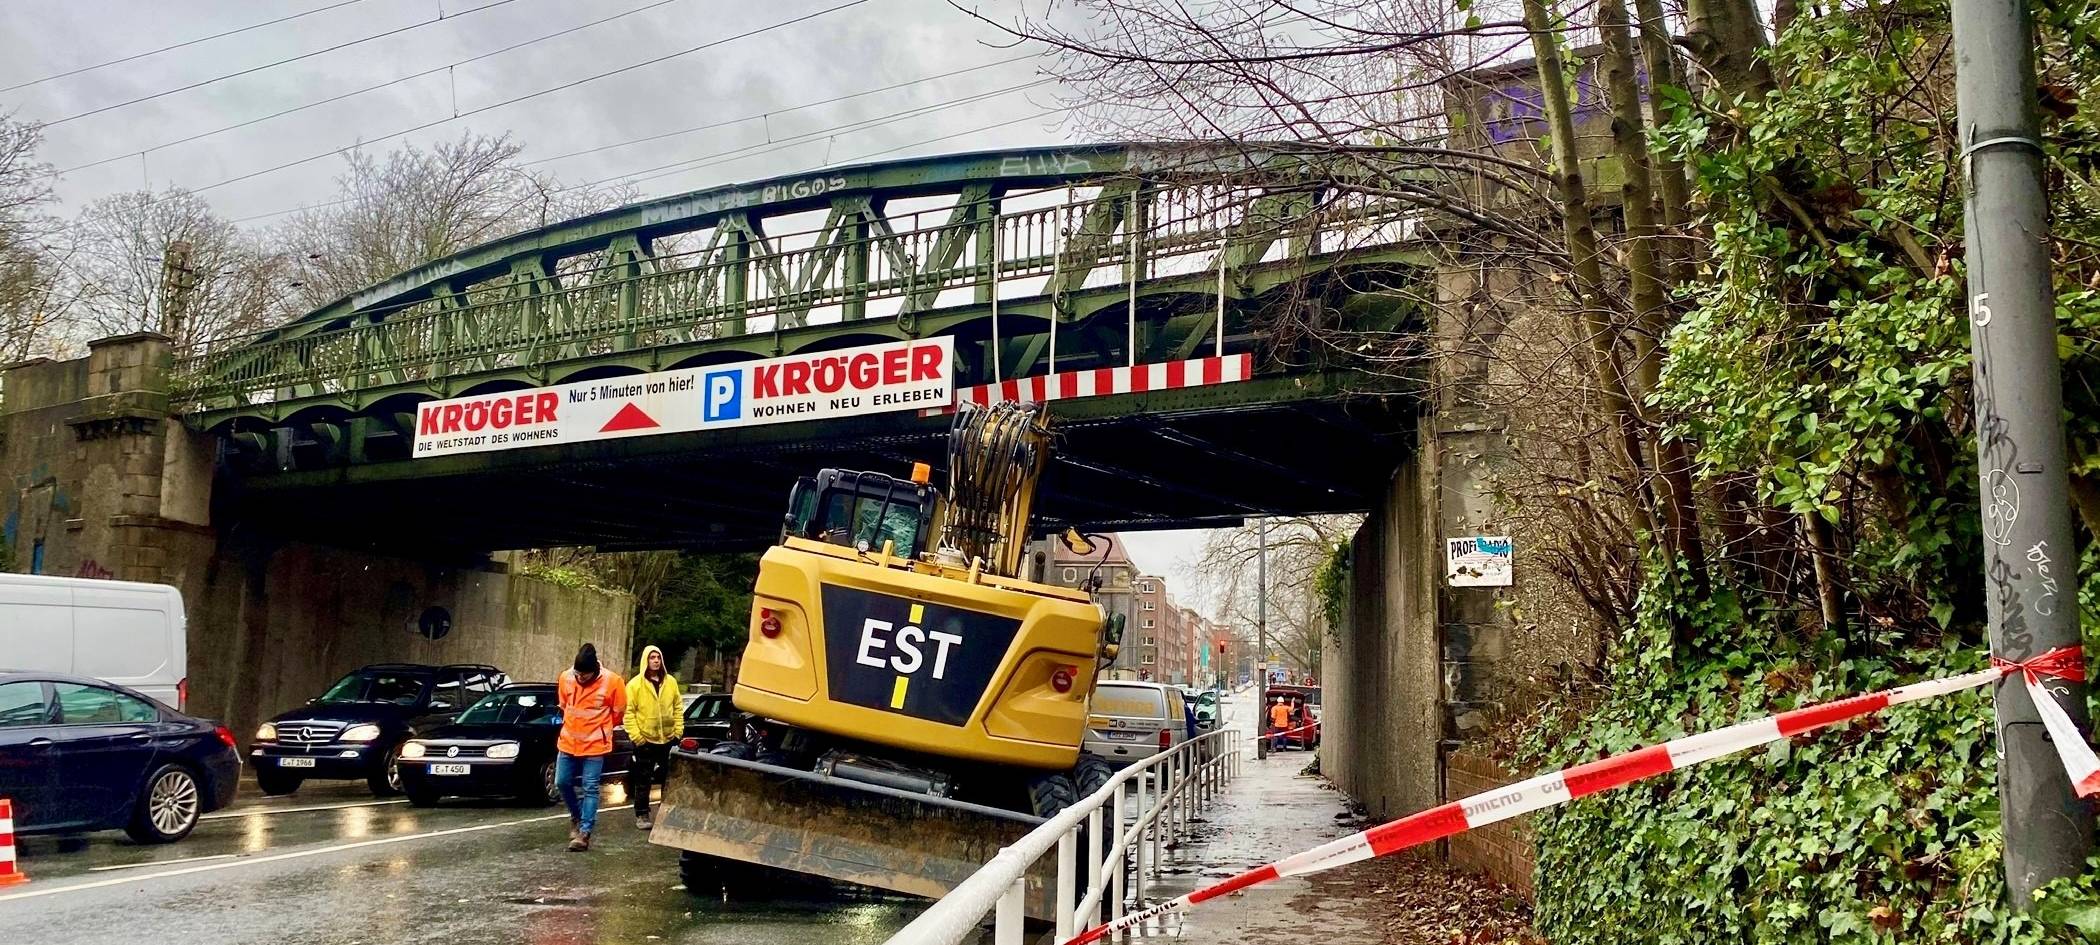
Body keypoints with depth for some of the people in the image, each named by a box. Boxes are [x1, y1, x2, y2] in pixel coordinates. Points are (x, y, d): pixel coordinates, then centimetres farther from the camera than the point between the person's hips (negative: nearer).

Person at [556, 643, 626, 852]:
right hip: (568, 742, 4)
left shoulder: (611, 682, -16)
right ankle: (577, 817, 34)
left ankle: (584, 833, 1)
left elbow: (618, 711, -1)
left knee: (590, 788, -2)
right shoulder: (566, 677, -7)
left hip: (595, 745, -4)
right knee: (563, 782, 9)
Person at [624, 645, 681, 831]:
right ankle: (641, 815, 11)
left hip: (668, 739, 4)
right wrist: (635, 736, -13)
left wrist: (678, 731, 3)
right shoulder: (635, 684, -6)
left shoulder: (671, 682, 5)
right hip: (645, 740, -3)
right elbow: (628, 712, -7)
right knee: (644, 779, 3)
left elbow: (678, 708, 10)